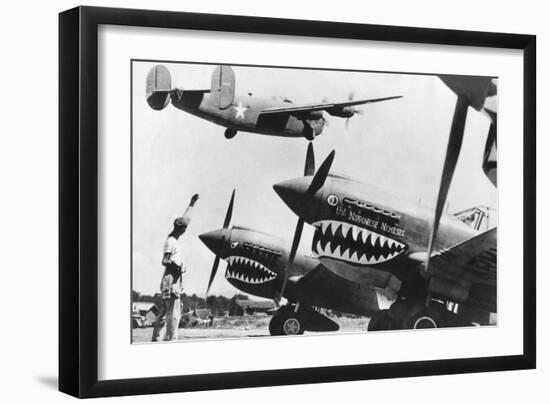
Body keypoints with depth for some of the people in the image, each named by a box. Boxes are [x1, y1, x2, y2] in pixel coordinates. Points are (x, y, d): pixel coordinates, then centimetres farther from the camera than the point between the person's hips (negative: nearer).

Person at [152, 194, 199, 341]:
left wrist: (191, 205, 30)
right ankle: (170, 340, -13)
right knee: (173, 314, -11)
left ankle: (155, 339, 17)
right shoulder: (171, 242, -14)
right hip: (171, 281, -9)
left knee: (164, 312, 13)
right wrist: (180, 267, -14)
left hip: (174, 281, 9)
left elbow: (184, 219, 24)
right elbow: (165, 261, -21)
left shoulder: (172, 239, 12)